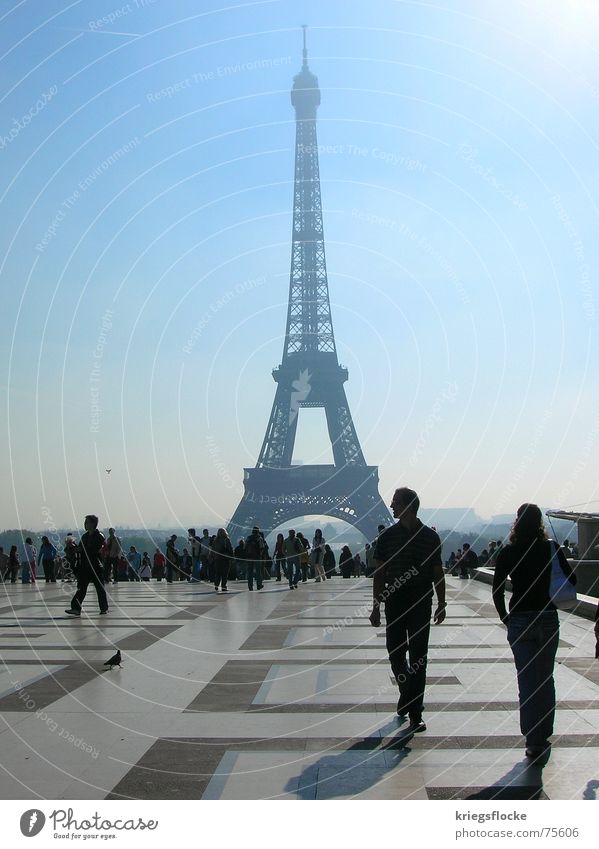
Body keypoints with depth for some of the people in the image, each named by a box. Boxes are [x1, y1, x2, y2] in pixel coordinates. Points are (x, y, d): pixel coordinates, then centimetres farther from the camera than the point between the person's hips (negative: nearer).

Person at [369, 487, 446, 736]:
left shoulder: (430, 536, 0)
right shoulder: (388, 536, 2)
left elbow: (438, 573, 7)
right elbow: (379, 573, 3)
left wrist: (441, 604, 5)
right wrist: (376, 606, 0)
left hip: (421, 603, -1)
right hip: (394, 603, 2)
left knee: (418, 658, -1)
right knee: (395, 653, 7)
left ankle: (414, 714, 5)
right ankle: (407, 692, 35)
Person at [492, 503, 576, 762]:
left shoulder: (508, 552, -5)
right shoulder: (551, 548, -4)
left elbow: (497, 591, -5)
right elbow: (572, 580, 2)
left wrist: (506, 619, 6)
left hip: (519, 621, -1)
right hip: (548, 620, 1)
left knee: (527, 682, 4)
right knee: (545, 680, 14)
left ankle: (533, 741, 3)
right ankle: (543, 737, 22)